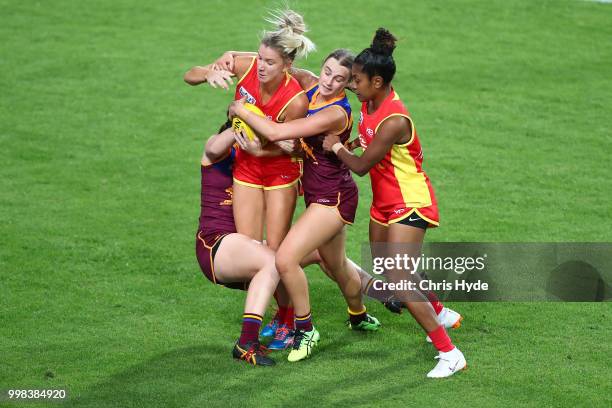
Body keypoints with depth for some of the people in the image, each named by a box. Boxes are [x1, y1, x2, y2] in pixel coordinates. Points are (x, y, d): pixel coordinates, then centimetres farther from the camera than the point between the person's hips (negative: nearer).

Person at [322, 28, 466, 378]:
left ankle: (450, 354, -14)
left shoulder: (394, 121, -29)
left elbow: (361, 166, -19)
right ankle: (443, 314, 44)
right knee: (388, 271, 22)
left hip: (409, 204, -10)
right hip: (385, 202, 10)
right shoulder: (371, 102, -2)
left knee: (400, 281, -17)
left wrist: (337, 147, -4)